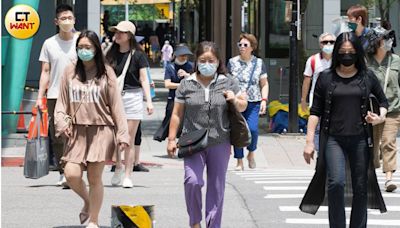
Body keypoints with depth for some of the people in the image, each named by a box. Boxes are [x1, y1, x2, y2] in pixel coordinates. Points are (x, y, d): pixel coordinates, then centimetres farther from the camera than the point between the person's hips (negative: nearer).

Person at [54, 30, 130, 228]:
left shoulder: (106, 73, 2)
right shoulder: (70, 72, 7)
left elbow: (116, 105, 1)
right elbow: (62, 102, 11)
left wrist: (122, 134, -4)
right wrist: (61, 122, -6)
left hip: (101, 130, -2)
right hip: (77, 131, 2)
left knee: (94, 178, 0)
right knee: (71, 174, -12)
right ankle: (87, 201, 20)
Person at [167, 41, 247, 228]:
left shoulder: (227, 83, 5)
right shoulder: (187, 84, 3)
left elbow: (243, 106, 14)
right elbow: (177, 114, 7)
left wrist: (235, 100, -8)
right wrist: (171, 139, 3)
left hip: (220, 144, 2)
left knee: (216, 187, 8)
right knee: (192, 181, -19)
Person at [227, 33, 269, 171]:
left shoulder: (258, 63, 8)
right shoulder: (232, 62, 7)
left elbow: (264, 84, 11)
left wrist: (264, 100, -1)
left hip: (253, 102, -1)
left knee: (252, 129, -18)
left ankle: (251, 153, 9)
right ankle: (239, 162, 9)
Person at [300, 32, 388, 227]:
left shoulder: (367, 77, 6)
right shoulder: (326, 78, 4)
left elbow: (383, 101, 18)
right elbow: (315, 112, 6)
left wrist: (380, 117, -4)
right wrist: (309, 141, 0)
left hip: (360, 140, 2)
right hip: (333, 139, -2)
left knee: (361, 188, 4)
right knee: (336, 183, -18)